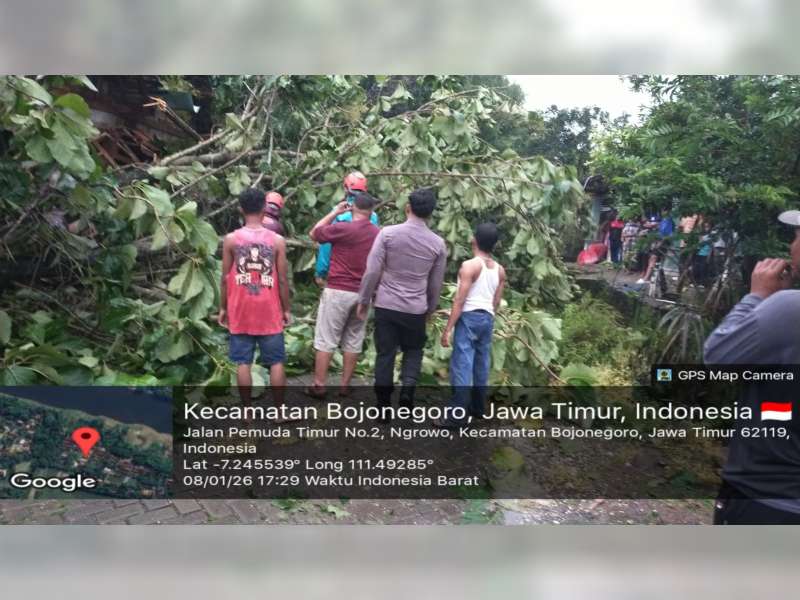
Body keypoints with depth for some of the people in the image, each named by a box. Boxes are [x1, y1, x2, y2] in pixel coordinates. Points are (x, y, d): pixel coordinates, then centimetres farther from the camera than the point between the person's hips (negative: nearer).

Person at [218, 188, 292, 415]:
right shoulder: (277, 240, -5)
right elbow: (283, 279, -4)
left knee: (243, 363, 6)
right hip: (269, 312, 0)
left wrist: (223, 308, 9)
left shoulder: (230, 240, -4)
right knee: (276, 362, 8)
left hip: (240, 312, 1)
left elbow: (225, 278, -1)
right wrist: (286, 309, 6)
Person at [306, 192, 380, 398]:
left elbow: (314, 234, 4)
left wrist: (335, 212, 9)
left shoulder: (342, 228, -11)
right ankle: (345, 385, 18)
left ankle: (319, 386, 7)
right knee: (353, 341, 11)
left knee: (326, 341, 3)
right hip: (363, 293, 5)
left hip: (337, 291, -4)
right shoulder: (378, 234, 3)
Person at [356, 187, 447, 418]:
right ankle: (407, 388, 0)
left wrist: (364, 300, 2)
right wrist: (430, 309, 22)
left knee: (385, 354, 9)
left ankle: (383, 406, 15)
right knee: (413, 351, 21)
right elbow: (436, 283, 8)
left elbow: (372, 271, -9)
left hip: (386, 305, -1)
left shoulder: (388, 233, -8)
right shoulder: (438, 243, -1)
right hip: (416, 309, 1)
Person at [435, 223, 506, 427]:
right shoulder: (500, 270, 9)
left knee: (462, 365, -8)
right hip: (487, 318, 7)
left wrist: (447, 329, -14)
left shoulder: (469, 265, -11)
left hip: (469, 317, -7)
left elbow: (459, 300, -15)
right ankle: (478, 407, 27)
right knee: (481, 364, 15)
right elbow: (496, 302, 14)